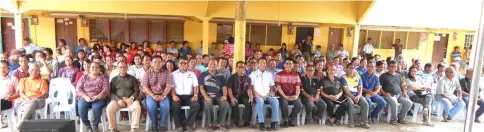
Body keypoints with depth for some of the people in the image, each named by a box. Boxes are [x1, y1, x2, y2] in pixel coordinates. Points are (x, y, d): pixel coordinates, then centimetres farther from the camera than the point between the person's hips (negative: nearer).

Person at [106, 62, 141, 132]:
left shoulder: (132, 78, 14)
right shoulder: (114, 79, 16)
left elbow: (137, 91, 7)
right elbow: (112, 92, 7)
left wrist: (131, 98, -12)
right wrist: (118, 99, -11)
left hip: (130, 99, -1)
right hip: (118, 99, 1)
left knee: (137, 106, -33)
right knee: (109, 108, -29)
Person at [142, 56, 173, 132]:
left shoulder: (166, 73, 7)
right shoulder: (147, 73, 7)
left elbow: (169, 86, -1)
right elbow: (145, 87, -1)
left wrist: (163, 96, -17)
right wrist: (153, 96, -16)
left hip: (163, 95, 0)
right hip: (151, 95, 0)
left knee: (165, 106, -30)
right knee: (151, 106, -31)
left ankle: (163, 125, -10)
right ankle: (154, 125, -9)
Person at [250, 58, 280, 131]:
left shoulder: (269, 74, 19)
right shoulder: (253, 74, 6)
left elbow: (272, 85, 21)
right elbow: (250, 86, -2)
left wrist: (272, 91, 0)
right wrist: (256, 94, -14)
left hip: (268, 95, 3)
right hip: (258, 96, -3)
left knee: (275, 101, -27)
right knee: (260, 101, -37)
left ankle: (274, 122, -22)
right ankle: (261, 123, -30)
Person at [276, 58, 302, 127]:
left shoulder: (296, 75, 12)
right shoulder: (279, 74, 2)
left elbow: (298, 87, 7)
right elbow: (278, 87, -4)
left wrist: (296, 96, -13)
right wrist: (285, 96, -15)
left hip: (293, 95, 3)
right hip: (283, 95, -3)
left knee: (299, 105, -24)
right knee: (284, 105, -34)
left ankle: (290, 119, 3)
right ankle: (285, 120, -3)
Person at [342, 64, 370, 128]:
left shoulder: (358, 77, 13)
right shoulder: (344, 77, 0)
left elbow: (360, 88, 6)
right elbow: (346, 90, -8)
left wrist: (358, 96, -13)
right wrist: (353, 97, -18)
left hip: (357, 95, 4)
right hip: (348, 95, -4)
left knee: (365, 103, -23)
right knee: (351, 103, -35)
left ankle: (364, 122, -17)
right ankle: (351, 122, -26)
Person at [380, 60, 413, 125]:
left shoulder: (398, 75, 21)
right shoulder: (383, 76, 3)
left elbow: (402, 85, 29)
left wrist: (404, 91, 9)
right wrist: (384, 93, -16)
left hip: (399, 95, 6)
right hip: (389, 95, -6)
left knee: (409, 102, -16)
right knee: (394, 102, -35)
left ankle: (401, 118, 1)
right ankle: (393, 119, -14)